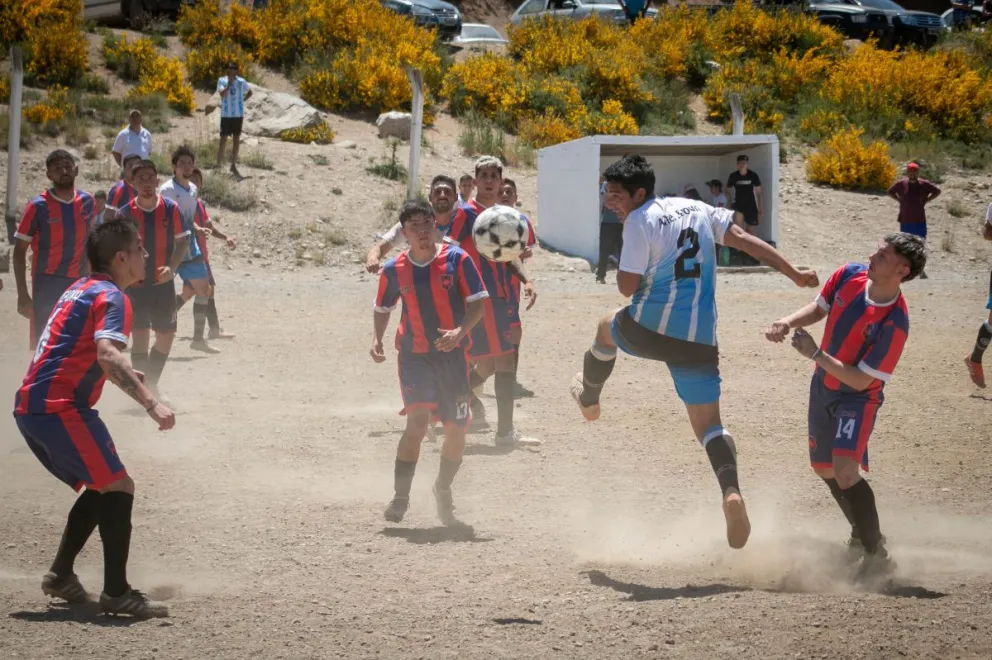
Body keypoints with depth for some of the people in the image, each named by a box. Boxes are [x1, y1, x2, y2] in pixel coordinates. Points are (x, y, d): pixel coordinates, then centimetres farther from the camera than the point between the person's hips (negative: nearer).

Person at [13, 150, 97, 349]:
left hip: (77, 284, 4)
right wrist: (22, 294, -11)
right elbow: (20, 251, -5)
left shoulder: (87, 202, 4)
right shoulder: (38, 207, -9)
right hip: (47, 284, -4)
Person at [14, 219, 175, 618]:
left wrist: (123, 374, 46)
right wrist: (150, 404, -35)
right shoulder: (111, 297, -10)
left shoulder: (81, 289, 20)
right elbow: (107, 355, -27)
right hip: (61, 409, -10)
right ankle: (116, 593, -11)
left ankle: (60, 574, 21)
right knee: (118, 488, -7)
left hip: (30, 408, 10)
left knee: (100, 488, 20)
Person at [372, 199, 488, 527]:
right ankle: (400, 497, -13)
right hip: (414, 354, -1)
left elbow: (477, 303, -6)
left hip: (452, 354, 1)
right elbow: (383, 309, 15)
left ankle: (443, 492, 28)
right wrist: (377, 338, -3)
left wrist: (459, 331, -23)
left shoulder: (456, 259, -6)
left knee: (456, 430, 4)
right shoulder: (394, 269, -1)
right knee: (417, 421, -19)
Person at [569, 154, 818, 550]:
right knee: (708, 423, 6)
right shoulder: (696, 209, 9)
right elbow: (745, 241, 5)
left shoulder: (639, 223, -11)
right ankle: (731, 491, -22)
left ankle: (588, 398, 56)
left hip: (649, 331, -4)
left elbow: (627, 287, -12)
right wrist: (795, 274, 7)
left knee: (607, 328, 33)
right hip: (699, 338, 4)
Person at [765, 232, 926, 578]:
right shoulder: (849, 275, -13)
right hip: (823, 386, 7)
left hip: (857, 398, -7)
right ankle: (862, 536, 42)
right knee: (824, 468, 20)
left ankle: (876, 554, -15)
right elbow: (819, 307, 7)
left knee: (844, 469, -26)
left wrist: (815, 354, -26)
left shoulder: (895, 323, -30)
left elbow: (861, 381, -26)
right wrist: (788, 323, -11)